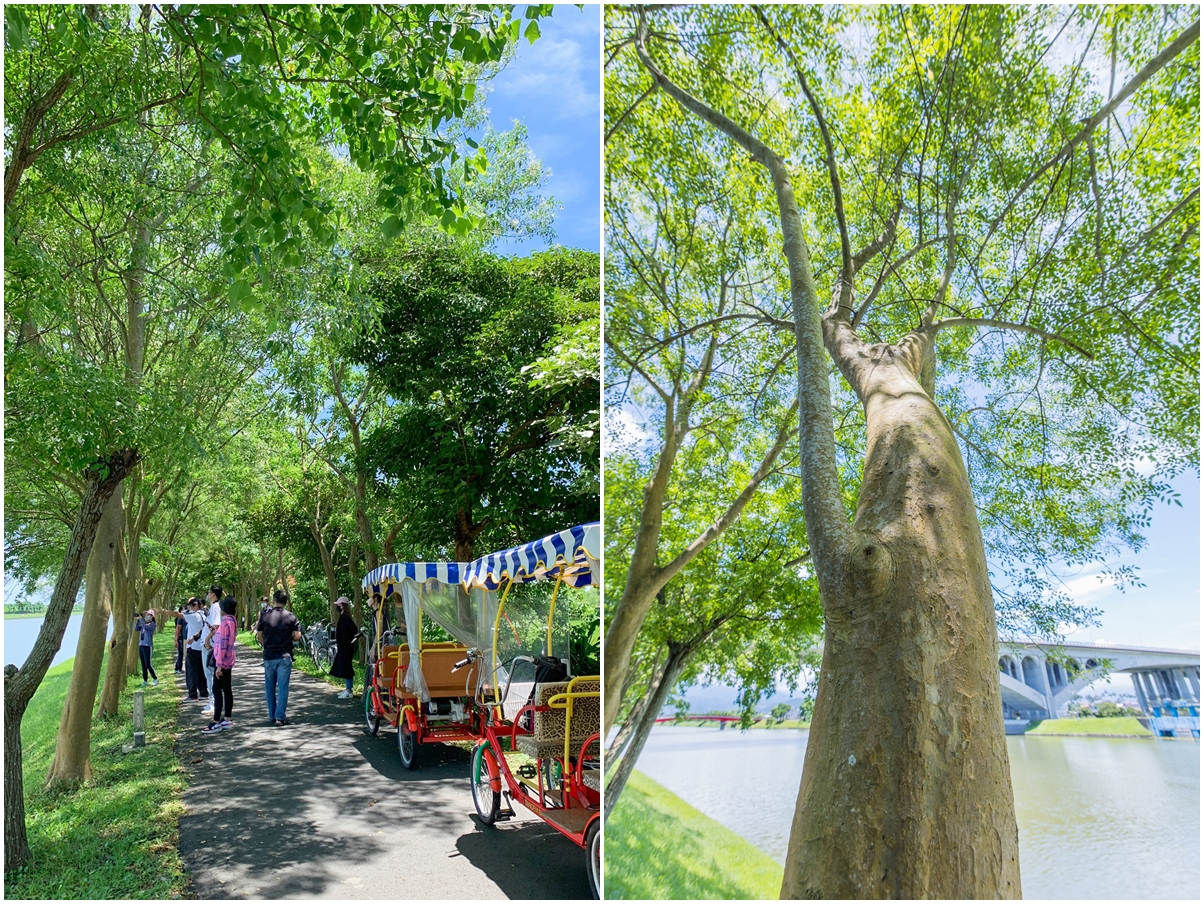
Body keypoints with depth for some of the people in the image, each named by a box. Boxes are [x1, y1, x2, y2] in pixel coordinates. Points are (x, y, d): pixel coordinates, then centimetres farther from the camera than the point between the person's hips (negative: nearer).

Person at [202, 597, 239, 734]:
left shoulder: (226, 622, -17)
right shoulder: (232, 620, 10)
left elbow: (222, 644, -20)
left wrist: (219, 664, -20)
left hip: (223, 661, -9)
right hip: (229, 661, 9)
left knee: (217, 690, -6)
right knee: (227, 690, 11)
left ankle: (216, 723, -5)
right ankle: (227, 720, 15)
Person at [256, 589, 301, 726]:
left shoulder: (265, 615, -1)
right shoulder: (291, 617, -3)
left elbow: (259, 636, 3)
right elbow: (297, 636, -5)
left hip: (269, 656, 2)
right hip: (285, 656, -1)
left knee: (269, 687, 14)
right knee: (282, 687, 1)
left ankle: (272, 716, 21)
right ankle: (280, 717, -1)